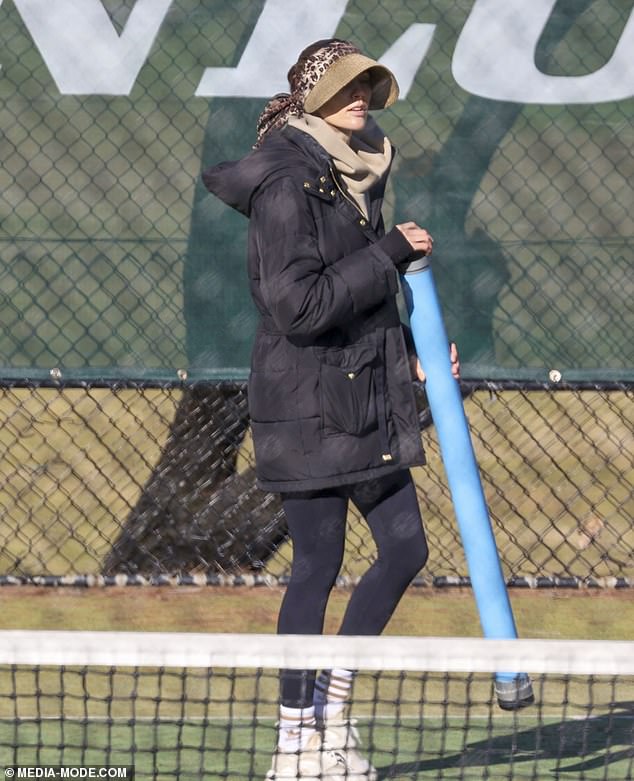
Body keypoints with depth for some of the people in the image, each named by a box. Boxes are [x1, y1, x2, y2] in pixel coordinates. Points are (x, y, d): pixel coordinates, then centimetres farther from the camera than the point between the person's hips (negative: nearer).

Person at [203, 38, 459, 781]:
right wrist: (390, 252, -21)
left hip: (367, 405, 9)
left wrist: (411, 351, 7)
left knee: (405, 547, 8)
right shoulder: (286, 189, -16)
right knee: (317, 564, -3)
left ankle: (331, 703, 21)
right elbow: (301, 306, -24)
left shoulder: (355, 180, 12)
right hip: (307, 407, -9)